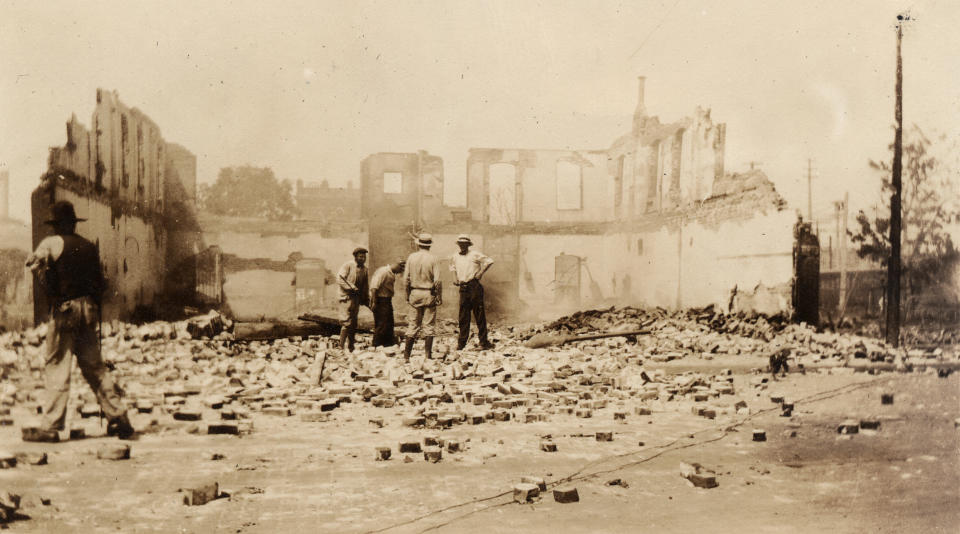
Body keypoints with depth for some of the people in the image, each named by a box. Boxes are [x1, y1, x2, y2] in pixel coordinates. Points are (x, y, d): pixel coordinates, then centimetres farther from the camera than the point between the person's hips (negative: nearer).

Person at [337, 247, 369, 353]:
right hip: (347, 297, -7)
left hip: (357, 299, 7)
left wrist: (367, 299, 15)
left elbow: (365, 285, 20)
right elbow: (339, 279, -15)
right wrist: (352, 288, -19)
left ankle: (350, 347, 15)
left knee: (353, 324, 9)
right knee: (346, 322, -12)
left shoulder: (364, 268, 12)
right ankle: (342, 346, -9)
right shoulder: (347, 266, -7)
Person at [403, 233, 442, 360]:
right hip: (429, 294, -3)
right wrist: (440, 297, -3)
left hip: (415, 292, 3)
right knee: (429, 325, 3)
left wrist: (408, 295, 11)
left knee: (413, 324, 10)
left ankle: (406, 354, 9)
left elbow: (406, 278, 2)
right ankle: (428, 355, 2)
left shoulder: (411, 257, 1)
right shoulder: (433, 259, -8)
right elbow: (437, 281, -11)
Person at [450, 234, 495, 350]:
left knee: (479, 315, -2)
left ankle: (484, 342, 3)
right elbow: (452, 266, 33)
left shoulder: (474, 255, -5)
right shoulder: (455, 257, 12)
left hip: (474, 286, -5)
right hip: (463, 288, 5)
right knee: (463, 317, 5)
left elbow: (489, 261, -10)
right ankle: (461, 342, 10)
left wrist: (479, 273, -9)